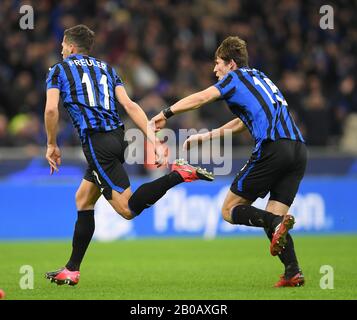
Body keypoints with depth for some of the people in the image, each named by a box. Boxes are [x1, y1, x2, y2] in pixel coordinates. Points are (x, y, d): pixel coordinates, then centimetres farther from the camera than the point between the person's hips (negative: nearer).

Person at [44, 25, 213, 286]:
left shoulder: (59, 70, 8)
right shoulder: (106, 69, 22)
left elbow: (51, 109, -7)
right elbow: (129, 105, 9)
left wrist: (52, 145, 7)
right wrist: (154, 139, 2)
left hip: (96, 142, -7)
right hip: (117, 137, 7)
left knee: (128, 209, -12)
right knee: (83, 201, 18)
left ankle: (179, 175, -28)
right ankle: (72, 270, 19)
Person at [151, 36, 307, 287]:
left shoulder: (237, 77, 9)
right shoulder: (260, 78, 32)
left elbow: (201, 98, 0)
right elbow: (240, 124, 39)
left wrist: (166, 114, 12)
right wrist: (204, 137, 43)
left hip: (273, 148, -8)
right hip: (298, 149, 8)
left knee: (230, 210, 2)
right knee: (272, 217, 10)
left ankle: (277, 222, -24)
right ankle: (293, 272, -10)